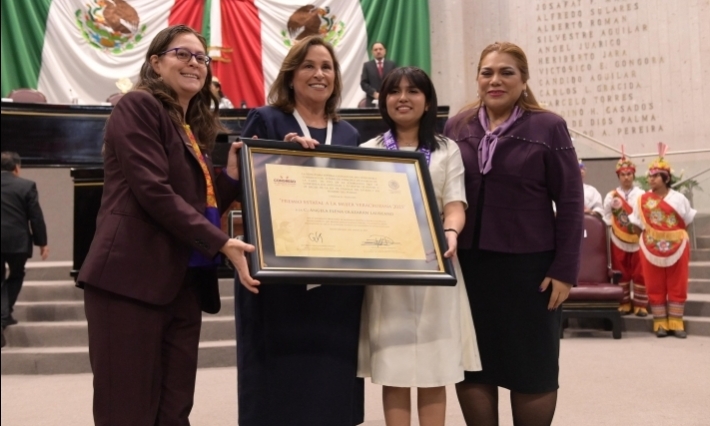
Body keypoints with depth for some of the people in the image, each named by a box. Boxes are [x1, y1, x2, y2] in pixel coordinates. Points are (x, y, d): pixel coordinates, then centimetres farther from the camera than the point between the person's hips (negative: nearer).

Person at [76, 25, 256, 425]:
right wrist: (222, 244, -18)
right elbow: (155, 192, -15)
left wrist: (233, 171, 2)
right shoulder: (138, 106, -3)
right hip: (132, 279, -8)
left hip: (184, 284, 8)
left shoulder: (196, 127, 20)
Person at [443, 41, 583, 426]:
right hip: (467, 263, 3)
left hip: (529, 265, -3)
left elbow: (570, 203, -4)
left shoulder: (548, 128, -3)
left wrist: (564, 269, -8)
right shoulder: (456, 127, 5)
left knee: (533, 367, 9)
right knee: (471, 364, 10)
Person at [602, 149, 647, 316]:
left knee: (639, 273, 2)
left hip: (638, 239, -1)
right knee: (621, 273, 6)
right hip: (619, 240, 1)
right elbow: (607, 217, 7)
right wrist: (614, 226, -4)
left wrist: (641, 226, -11)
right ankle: (624, 303, 15)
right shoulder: (611, 196, 3)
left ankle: (640, 305, 10)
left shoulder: (641, 195, 1)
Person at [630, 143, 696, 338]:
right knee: (655, 286, 3)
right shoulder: (643, 200, 2)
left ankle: (676, 323, 12)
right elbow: (637, 224, 8)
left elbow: (687, 222, 6)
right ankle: (660, 323, 12)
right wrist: (648, 238, 2)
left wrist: (678, 239, 1)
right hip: (651, 248, 1)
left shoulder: (678, 198, -2)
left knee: (677, 286, 4)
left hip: (677, 247, -1)